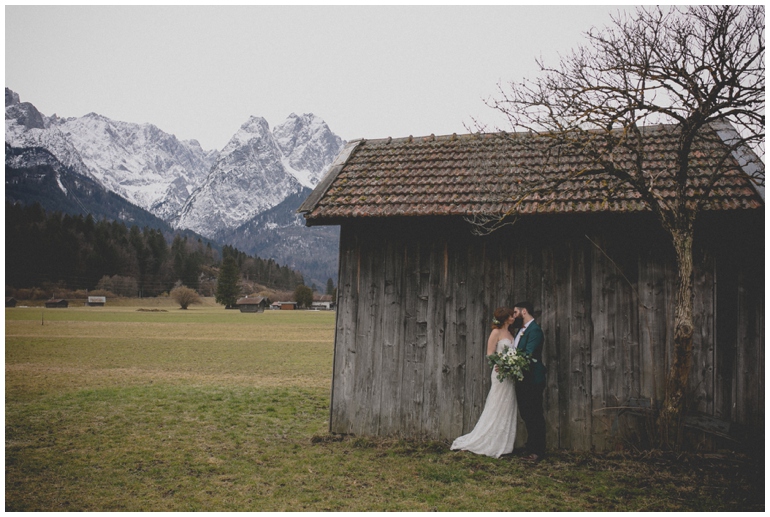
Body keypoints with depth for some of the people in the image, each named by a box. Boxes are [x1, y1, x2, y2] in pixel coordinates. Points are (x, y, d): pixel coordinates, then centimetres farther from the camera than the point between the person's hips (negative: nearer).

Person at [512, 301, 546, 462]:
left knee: (535, 416, -3)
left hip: (532, 379, -10)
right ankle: (531, 448, 24)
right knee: (526, 415, 14)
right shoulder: (521, 330, 15)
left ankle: (538, 451, 4)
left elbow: (528, 354, -24)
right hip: (522, 379, 10)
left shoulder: (534, 330, -15)